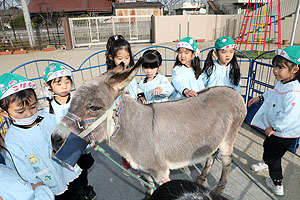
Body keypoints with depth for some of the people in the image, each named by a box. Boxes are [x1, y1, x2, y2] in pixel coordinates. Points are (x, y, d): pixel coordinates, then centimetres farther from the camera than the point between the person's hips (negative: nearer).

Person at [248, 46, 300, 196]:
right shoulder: (281, 82, -5)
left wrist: (273, 127, -24)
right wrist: (260, 97, 17)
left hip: (285, 134, -9)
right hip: (275, 127, 9)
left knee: (273, 157, 10)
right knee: (267, 145, 30)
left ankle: (277, 185, 32)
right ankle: (266, 163, 60)